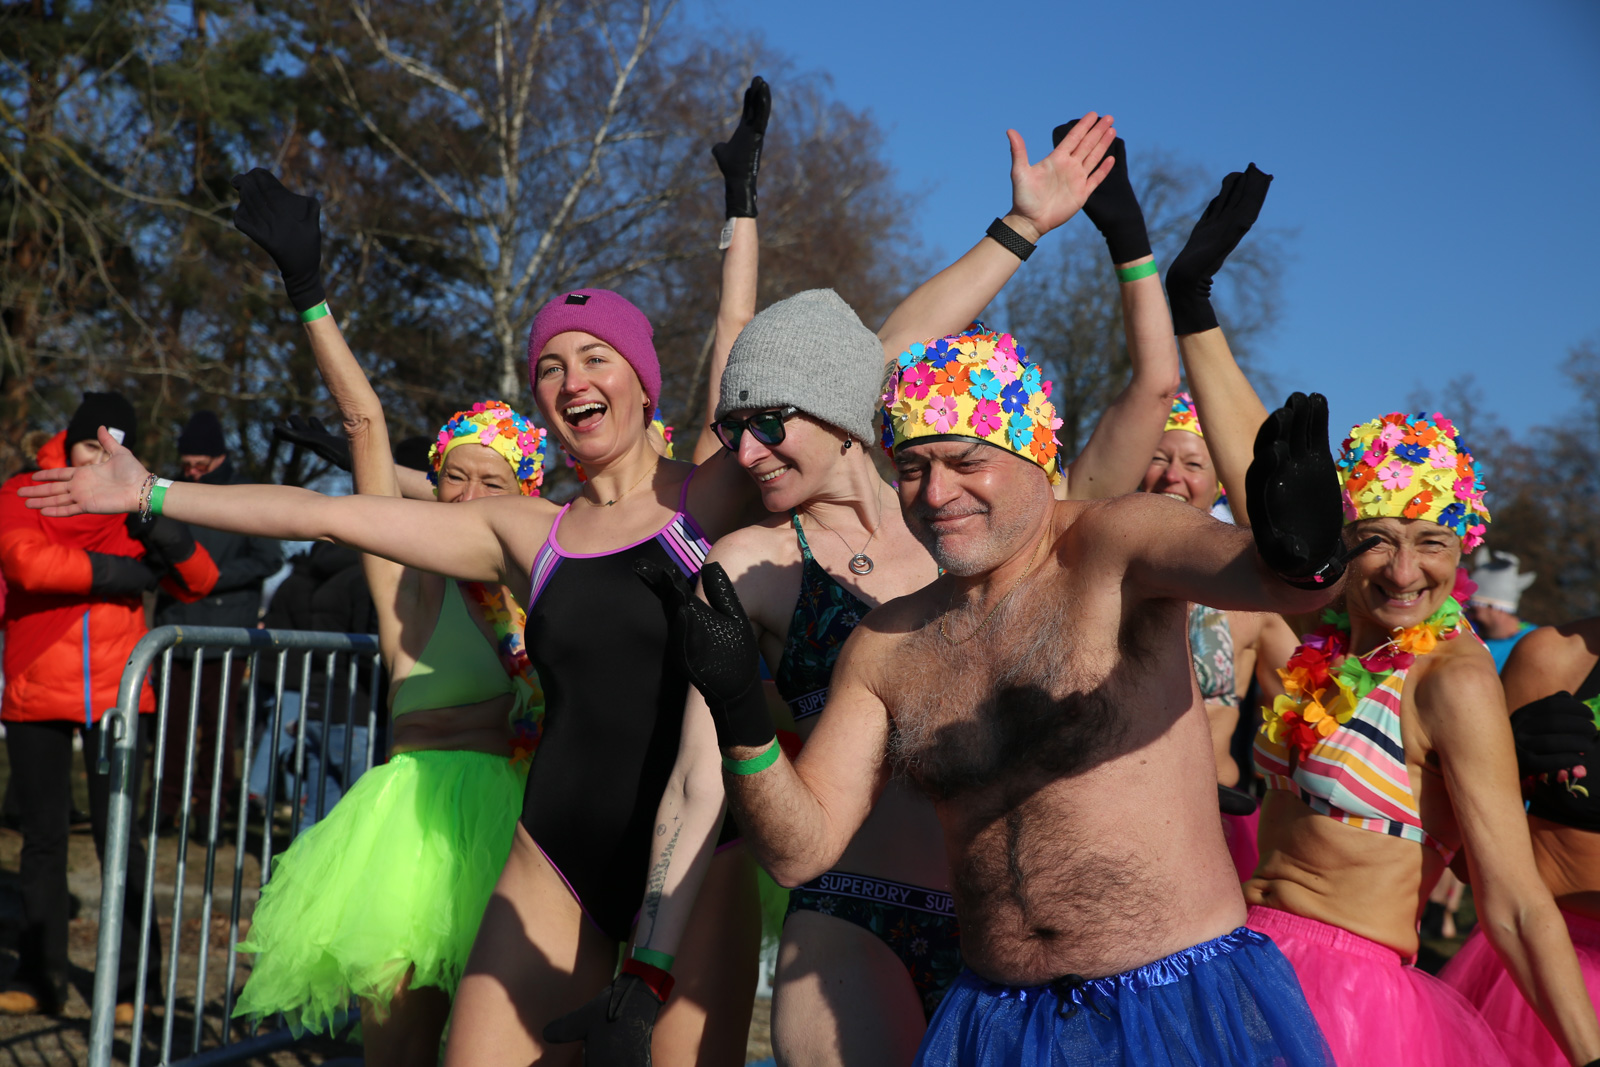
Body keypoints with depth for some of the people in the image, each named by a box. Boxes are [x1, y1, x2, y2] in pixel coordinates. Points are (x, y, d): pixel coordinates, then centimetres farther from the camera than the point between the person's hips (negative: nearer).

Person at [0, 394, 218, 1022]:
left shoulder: (135, 507, 5)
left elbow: (197, 585, 0)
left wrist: (164, 532, -18)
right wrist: (120, 572, -17)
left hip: (116, 692, 0)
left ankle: (132, 982, 8)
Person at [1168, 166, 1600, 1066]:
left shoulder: (1455, 680, -15)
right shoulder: (1334, 631, 3)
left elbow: (1517, 906, -15)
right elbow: (1259, 472, 6)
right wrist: (1191, 297, 8)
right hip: (1254, 972, 6)